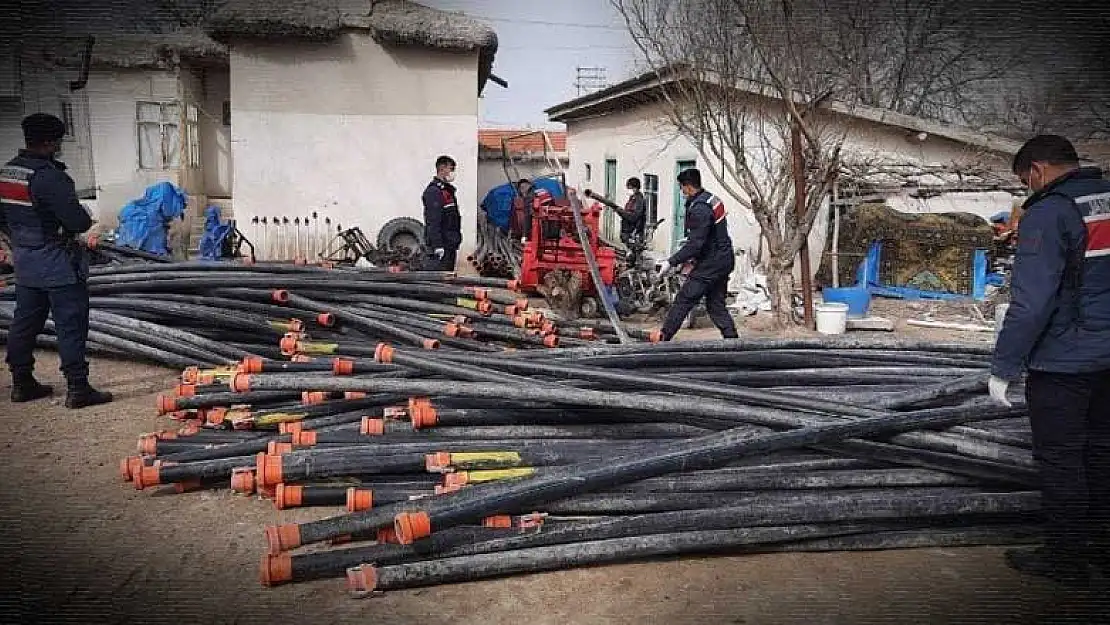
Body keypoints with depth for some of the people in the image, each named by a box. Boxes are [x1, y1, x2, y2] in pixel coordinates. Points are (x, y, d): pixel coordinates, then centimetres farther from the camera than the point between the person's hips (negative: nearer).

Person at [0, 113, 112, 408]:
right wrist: (87, 217, -1)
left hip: (24, 260, 9)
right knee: (71, 325, -3)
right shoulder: (48, 176, -20)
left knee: (25, 321, 16)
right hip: (56, 262, -9)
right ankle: (78, 388, 0)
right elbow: (78, 222, -22)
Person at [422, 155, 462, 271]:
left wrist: (456, 241, 22)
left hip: (451, 243, 10)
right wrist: (438, 245, -24)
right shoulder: (433, 191, -13)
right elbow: (433, 221, -20)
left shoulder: (448, 190, 19)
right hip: (441, 244, -10)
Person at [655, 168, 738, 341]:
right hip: (724, 260, 10)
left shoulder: (699, 209, -20)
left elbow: (695, 244, -24)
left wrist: (671, 262, -19)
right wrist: (693, 257, 22)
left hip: (711, 263, -10)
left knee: (684, 299, -4)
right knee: (716, 304, 14)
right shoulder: (712, 199, 11)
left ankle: (663, 338, 0)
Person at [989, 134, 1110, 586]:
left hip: (1062, 362, -8)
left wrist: (1003, 368, -14)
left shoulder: (1047, 214, -16)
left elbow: (1030, 303, -22)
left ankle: (1065, 557, 14)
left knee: (1059, 460, 4)